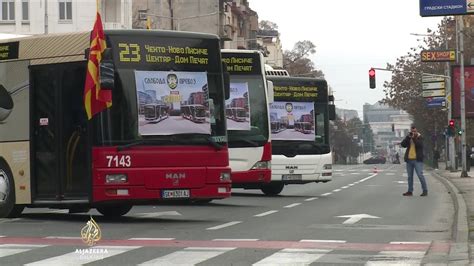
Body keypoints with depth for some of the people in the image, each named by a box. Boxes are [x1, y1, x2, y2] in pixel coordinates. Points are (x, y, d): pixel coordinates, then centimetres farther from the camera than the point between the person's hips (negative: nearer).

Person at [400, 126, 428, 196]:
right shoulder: (408, 138, 11)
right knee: (410, 176, 9)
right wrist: (408, 137, -10)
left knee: (420, 175, -10)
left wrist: (414, 138, -18)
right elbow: (403, 144, -2)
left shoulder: (419, 137, 0)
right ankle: (410, 191, 16)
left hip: (417, 160, -5)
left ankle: (425, 190, -5)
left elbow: (420, 145, -18)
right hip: (409, 159, 5)